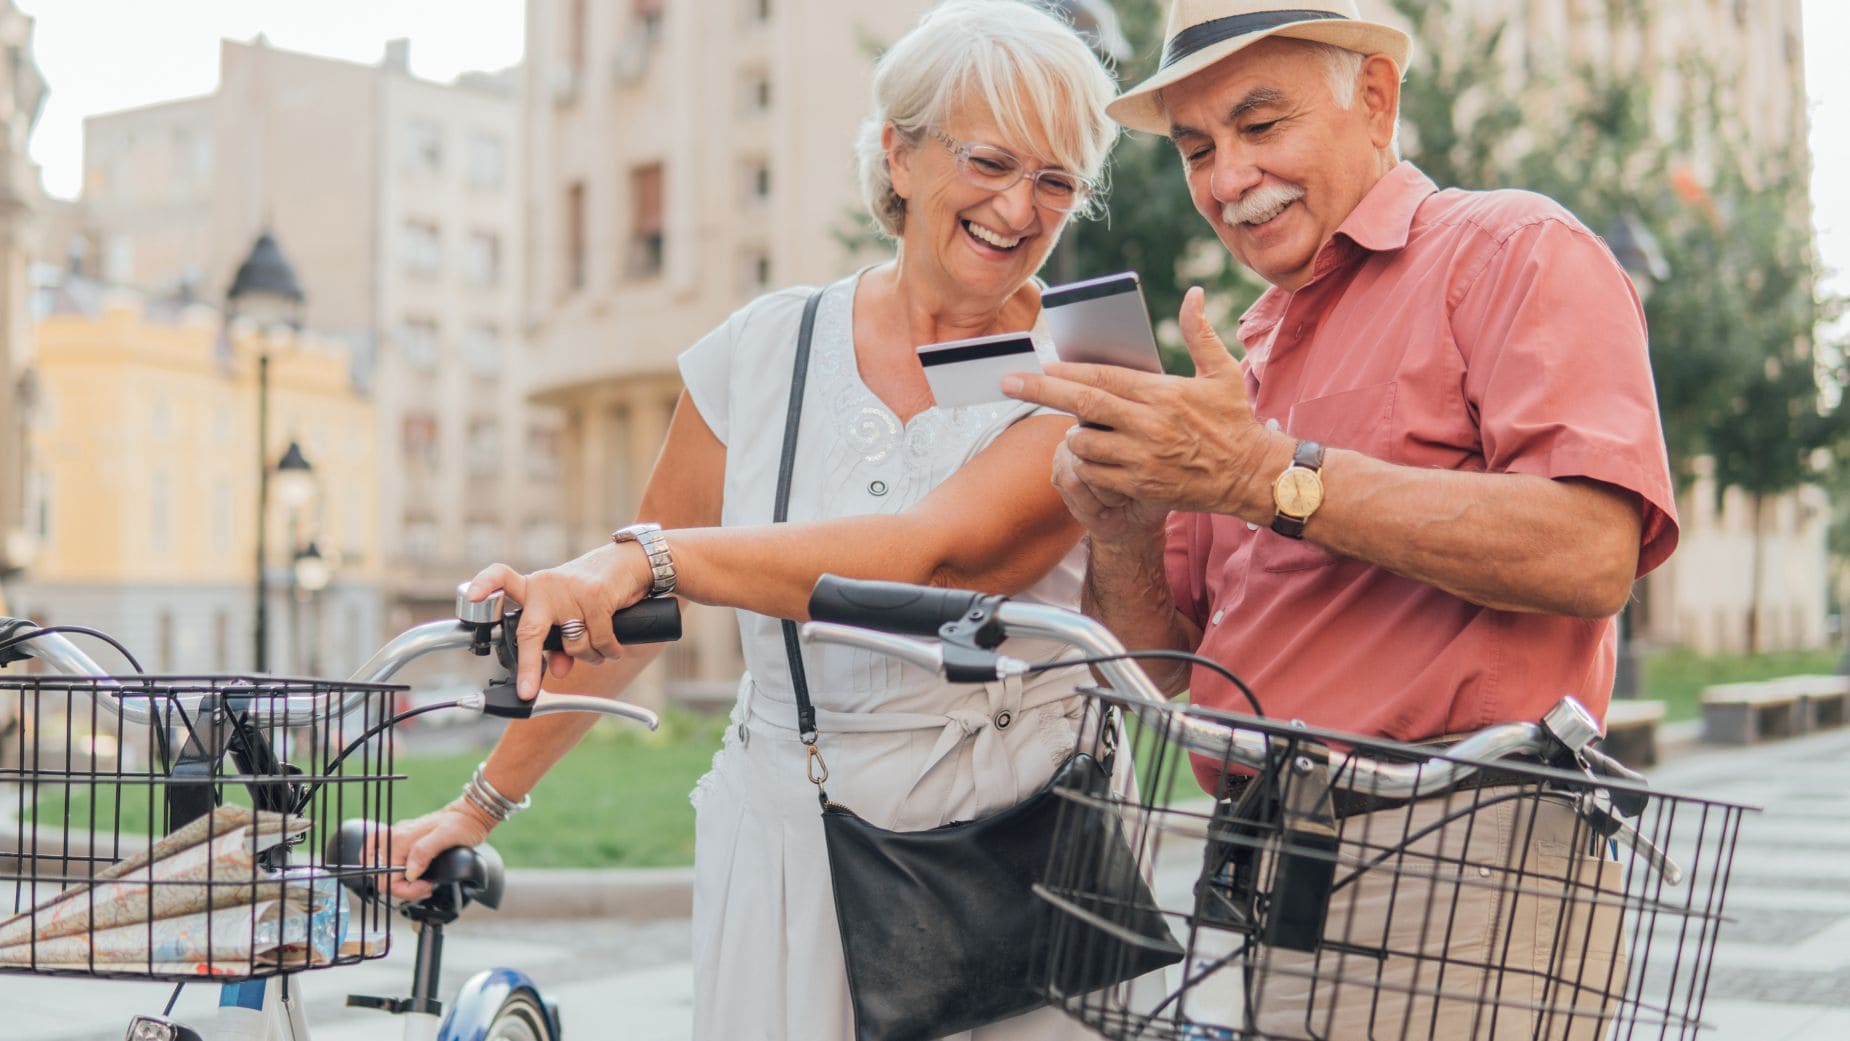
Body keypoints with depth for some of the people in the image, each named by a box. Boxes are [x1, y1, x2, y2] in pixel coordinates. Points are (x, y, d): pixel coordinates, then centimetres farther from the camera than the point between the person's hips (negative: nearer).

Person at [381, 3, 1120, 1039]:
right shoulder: (766, 349, 3)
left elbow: (936, 554, -25)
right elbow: (620, 609, 11)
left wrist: (653, 559, -35)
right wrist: (482, 803, 10)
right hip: (785, 849, 2)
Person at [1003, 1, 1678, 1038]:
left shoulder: (1514, 248, -1)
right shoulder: (1248, 361, 20)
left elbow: (1590, 554, -19)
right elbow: (1171, 671, 18)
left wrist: (1272, 476, -18)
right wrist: (1118, 530, -4)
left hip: (1460, 871, -7)